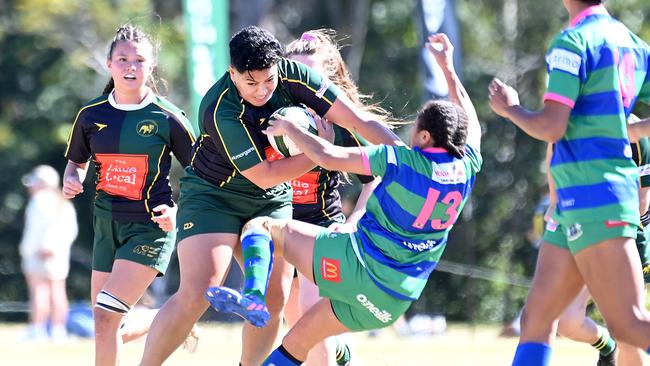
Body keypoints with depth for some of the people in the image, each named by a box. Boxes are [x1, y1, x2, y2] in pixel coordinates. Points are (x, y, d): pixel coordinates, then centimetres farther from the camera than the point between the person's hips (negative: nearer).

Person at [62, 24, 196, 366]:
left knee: (106, 315, -20)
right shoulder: (91, 115, 2)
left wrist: (178, 210, -15)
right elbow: (77, 162, 17)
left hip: (150, 226, -5)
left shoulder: (167, 118, -8)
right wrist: (71, 181, -5)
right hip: (107, 223, 6)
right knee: (108, 327, 9)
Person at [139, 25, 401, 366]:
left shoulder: (294, 76, -18)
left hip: (272, 200, 5)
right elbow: (265, 176, -26)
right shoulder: (219, 111, -31)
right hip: (212, 195, -5)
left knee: (274, 299, -2)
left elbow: (358, 120, -16)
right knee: (196, 295, -19)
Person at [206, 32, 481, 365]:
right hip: (397, 299, 7)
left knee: (261, 226, 4)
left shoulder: (401, 161, -11)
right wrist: (447, 67, 34)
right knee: (299, 338, 20)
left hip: (357, 262, -7)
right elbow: (470, 123, 25)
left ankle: (253, 295, -22)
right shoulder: (466, 167, 3)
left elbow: (328, 157, -11)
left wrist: (289, 129, 6)